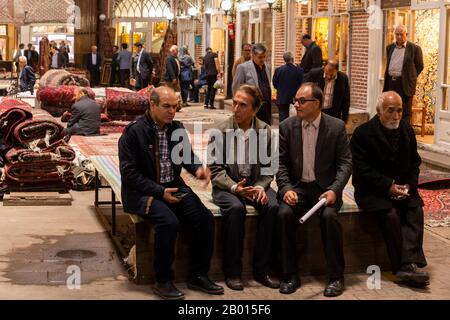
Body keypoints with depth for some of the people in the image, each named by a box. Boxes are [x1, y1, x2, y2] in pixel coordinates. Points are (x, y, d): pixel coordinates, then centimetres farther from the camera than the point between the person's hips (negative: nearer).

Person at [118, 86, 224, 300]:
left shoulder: (177, 129, 6)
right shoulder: (134, 132, -11)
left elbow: (187, 156, 17)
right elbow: (129, 173, -13)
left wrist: (198, 169, -8)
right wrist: (159, 191, -19)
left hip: (173, 187, 6)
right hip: (142, 192, -6)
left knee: (205, 218, -14)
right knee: (168, 221, -31)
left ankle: (198, 276, 1)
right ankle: (163, 281, -13)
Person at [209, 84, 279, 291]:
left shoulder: (265, 131, 1)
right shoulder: (221, 132, -6)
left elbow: (267, 167, 4)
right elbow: (216, 170, -6)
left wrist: (260, 187, -16)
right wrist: (235, 187, -23)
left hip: (256, 183, 3)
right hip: (227, 186, -2)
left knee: (272, 206, -27)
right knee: (236, 208, -33)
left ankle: (261, 269, -14)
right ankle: (232, 271, -19)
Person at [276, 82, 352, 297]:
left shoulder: (336, 127, -2)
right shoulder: (287, 126, 3)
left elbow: (345, 162, -3)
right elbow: (281, 162, 4)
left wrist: (334, 190, -17)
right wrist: (286, 188, -13)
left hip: (325, 187, -2)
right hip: (297, 187, 2)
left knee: (329, 216, -30)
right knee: (284, 214, -27)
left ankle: (335, 277, -13)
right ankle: (290, 275, -13)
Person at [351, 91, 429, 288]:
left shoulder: (407, 130, 8)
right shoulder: (363, 133, -9)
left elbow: (414, 162, 14)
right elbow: (362, 170, -13)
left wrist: (408, 185, -5)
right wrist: (388, 187, -19)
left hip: (401, 187, 5)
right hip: (372, 190, -5)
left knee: (416, 209, -23)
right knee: (390, 213, -30)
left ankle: (409, 264, -32)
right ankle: (403, 266, -24)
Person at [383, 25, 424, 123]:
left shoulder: (414, 48, -2)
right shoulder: (390, 48, 14)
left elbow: (420, 66, 3)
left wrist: (409, 78, 5)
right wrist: (389, 78, 14)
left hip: (404, 84, -5)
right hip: (390, 82, 5)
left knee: (405, 113, -2)